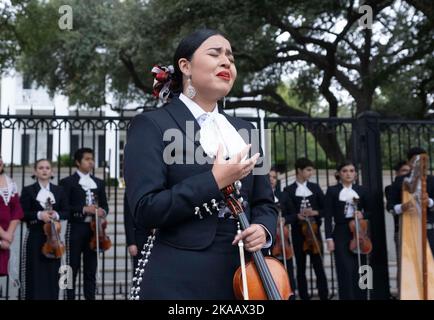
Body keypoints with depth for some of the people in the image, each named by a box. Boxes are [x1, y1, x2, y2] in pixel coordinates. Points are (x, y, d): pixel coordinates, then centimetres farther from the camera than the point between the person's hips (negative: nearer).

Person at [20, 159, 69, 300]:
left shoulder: (59, 190, 9)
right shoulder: (28, 190, 2)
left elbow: (66, 212, 8)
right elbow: (23, 214, -4)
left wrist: (56, 215, -12)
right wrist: (39, 215, -18)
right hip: (35, 236, -2)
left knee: (52, 272, 4)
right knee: (35, 272, -1)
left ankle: (51, 296, 11)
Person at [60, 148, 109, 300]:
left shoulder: (99, 183, 15)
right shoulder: (67, 182, 0)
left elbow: (104, 205, 15)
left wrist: (102, 211, -8)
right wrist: (83, 209, -18)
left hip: (93, 229, 4)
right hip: (75, 230, -4)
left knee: (91, 270, 8)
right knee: (72, 269, 0)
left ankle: (90, 297, 13)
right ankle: (70, 297, 6)